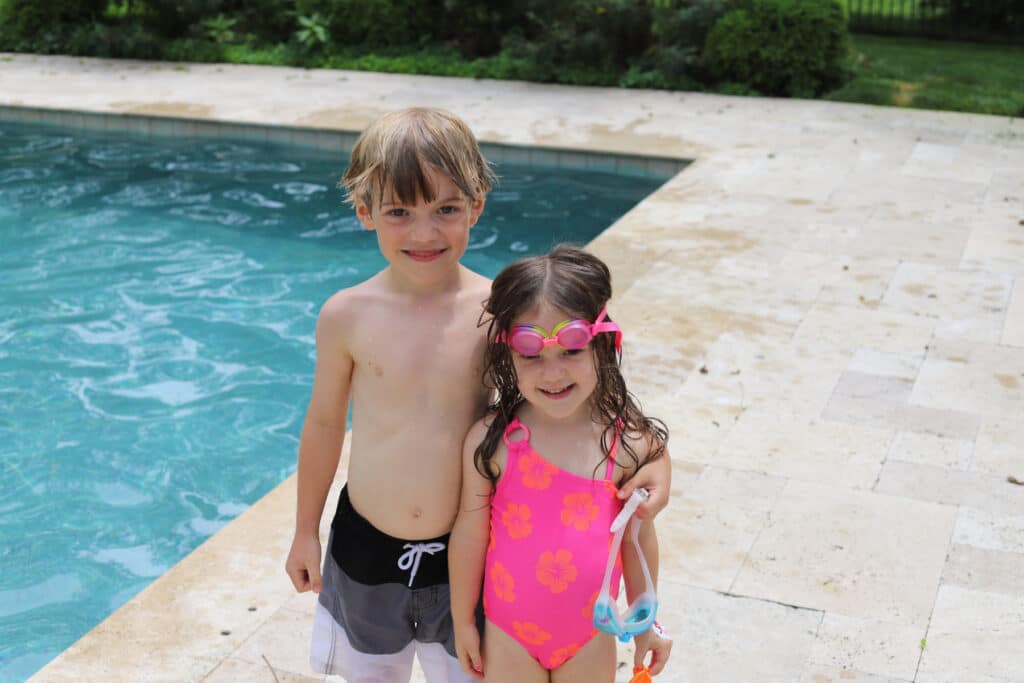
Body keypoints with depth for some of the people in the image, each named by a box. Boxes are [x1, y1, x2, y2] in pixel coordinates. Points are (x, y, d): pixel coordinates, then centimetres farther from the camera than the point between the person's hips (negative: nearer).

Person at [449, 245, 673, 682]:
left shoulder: (630, 443, -16)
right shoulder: (490, 441, -19)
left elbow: (639, 538, -3)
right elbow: (469, 536, -8)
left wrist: (645, 621, 7)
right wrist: (462, 620, 1)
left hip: (591, 636, 1)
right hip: (509, 635, -1)